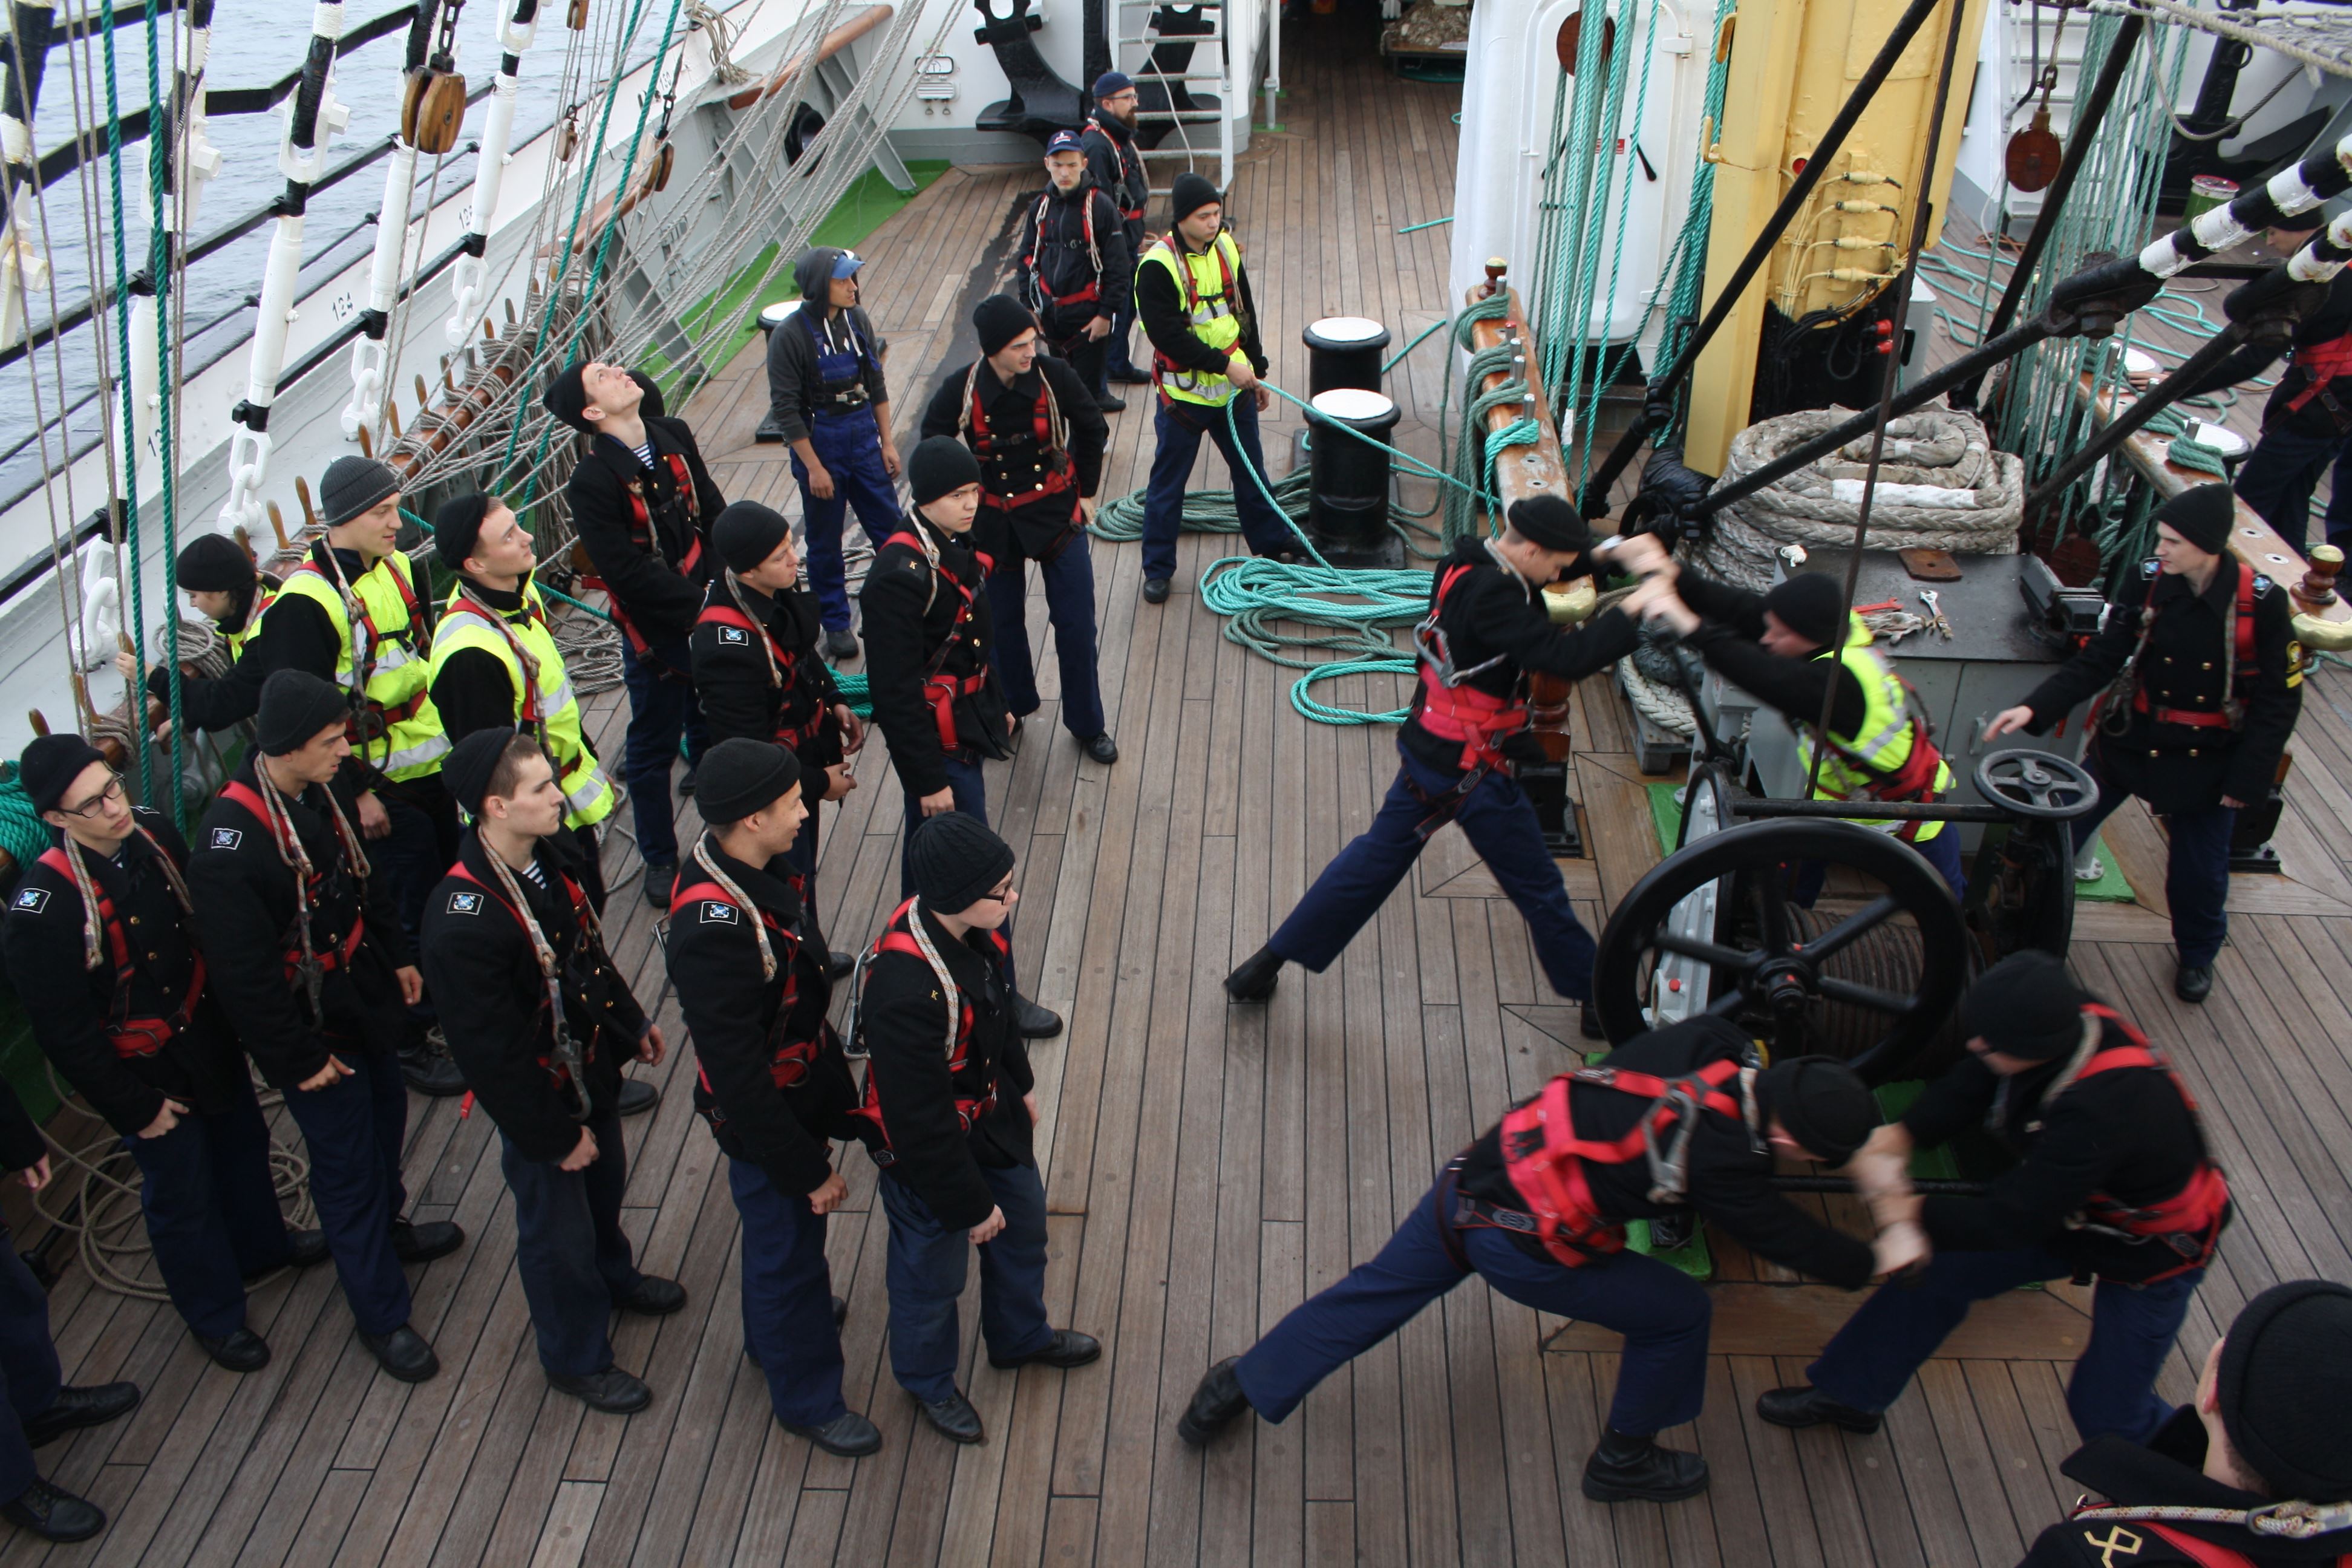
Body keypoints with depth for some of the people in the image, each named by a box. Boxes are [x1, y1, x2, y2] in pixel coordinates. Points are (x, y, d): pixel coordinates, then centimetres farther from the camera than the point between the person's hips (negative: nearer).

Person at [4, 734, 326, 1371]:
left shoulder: (153, 832, -11)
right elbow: (64, 1031, -22)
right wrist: (134, 1108, -14)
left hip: (211, 1033, 6)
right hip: (147, 1073, -6)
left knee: (242, 1144, 27)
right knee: (182, 1193, 14)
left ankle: (261, 1243, 55)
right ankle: (214, 1312, 38)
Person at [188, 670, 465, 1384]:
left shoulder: (320, 790, -6)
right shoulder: (230, 844, -32)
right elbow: (243, 972, -26)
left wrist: (397, 955, 16)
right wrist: (299, 1058, -18)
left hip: (362, 996, 8)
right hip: (311, 1029, -8)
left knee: (385, 1114, 27)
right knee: (346, 1165, 6)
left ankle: (387, 1226, 54)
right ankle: (381, 1316, 24)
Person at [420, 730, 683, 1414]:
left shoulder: (550, 855, -10)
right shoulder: (465, 922, -36)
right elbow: (490, 1052, -28)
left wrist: (632, 1022, 17)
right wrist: (555, 1136, -19)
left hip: (593, 1067, 8)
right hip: (540, 1100, -8)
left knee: (606, 1183, 31)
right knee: (557, 1231, 15)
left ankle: (613, 1277, 60)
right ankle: (576, 1358, 39)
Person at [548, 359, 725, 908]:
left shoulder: (673, 436, 0)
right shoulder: (592, 482, -20)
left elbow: (711, 510, 5)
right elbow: (629, 573, -24)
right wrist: (700, 605, -22)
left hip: (709, 613, 6)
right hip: (655, 631, -6)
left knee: (712, 723, 23)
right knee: (654, 747, 9)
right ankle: (660, 860, 25)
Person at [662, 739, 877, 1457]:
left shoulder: (765, 869, -9)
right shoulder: (713, 926, -38)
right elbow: (736, 1072, -31)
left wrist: (833, 1085, 16)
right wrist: (807, 1169, -23)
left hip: (801, 1093, 8)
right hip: (763, 1121, -8)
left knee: (778, 1236, 31)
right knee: (789, 1250, 14)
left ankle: (772, 1331, 58)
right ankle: (806, 1397, 37)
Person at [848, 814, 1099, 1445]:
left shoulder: (974, 929, -17)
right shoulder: (906, 992, -42)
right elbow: (922, 1122, -31)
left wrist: (1021, 1083, 19)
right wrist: (969, 1206, -18)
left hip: (991, 1115, 8)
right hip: (927, 1155, -7)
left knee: (1024, 1229, 29)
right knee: (931, 1278, 20)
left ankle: (1020, 1336, 59)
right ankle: (928, 1380, 51)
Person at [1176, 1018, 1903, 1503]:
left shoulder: (1706, 1043, -3)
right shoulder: (1723, 1164, -18)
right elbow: (1791, 1239, -4)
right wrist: (1876, 1261, 13)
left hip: (1474, 1175, 6)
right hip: (1522, 1247, -6)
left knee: (1374, 1292, 22)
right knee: (1678, 1313, 14)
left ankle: (1237, 1387, 30)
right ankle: (1624, 1461, 33)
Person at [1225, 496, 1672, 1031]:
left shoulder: (1466, 562, 1)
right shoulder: (1491, 596, -28)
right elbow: (1566, 657, -34)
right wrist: (1633, 609, -28)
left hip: (1427, 747, 9)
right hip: (1472, 771, -9)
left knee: (1375, 858, 20)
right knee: (1538, 888, 9)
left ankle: (1267, 963, 24)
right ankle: (1599, 1002, 27)